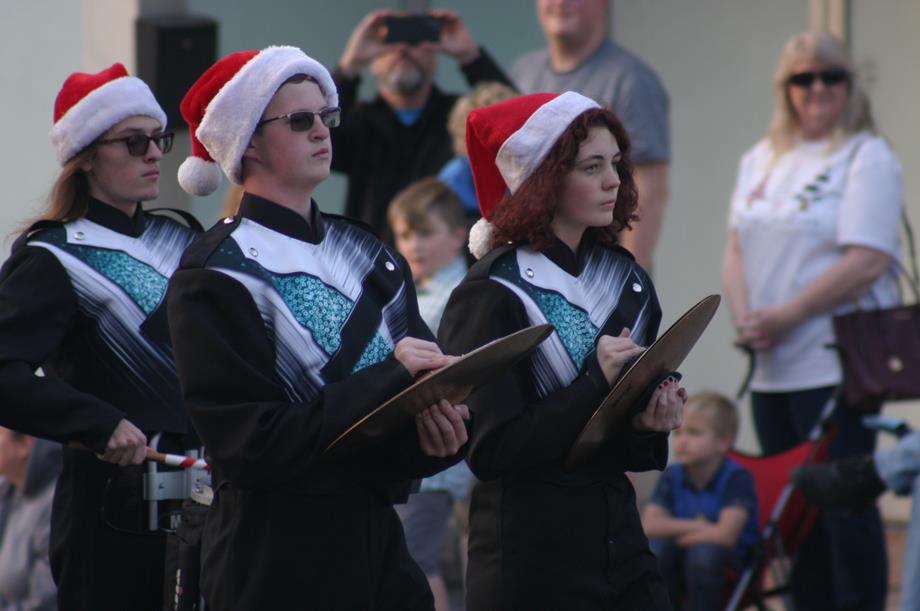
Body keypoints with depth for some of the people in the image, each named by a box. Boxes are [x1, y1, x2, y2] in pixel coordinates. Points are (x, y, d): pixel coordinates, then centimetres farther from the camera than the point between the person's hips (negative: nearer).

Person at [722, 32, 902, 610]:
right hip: (773, 366, 7)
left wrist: (784, 317, -14)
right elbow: (738, 249, 16)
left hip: (837, 364, -7)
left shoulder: (868, 158, -5)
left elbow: (866, 262, -15)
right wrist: (745, 316, -4)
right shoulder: (762, 159, 17)